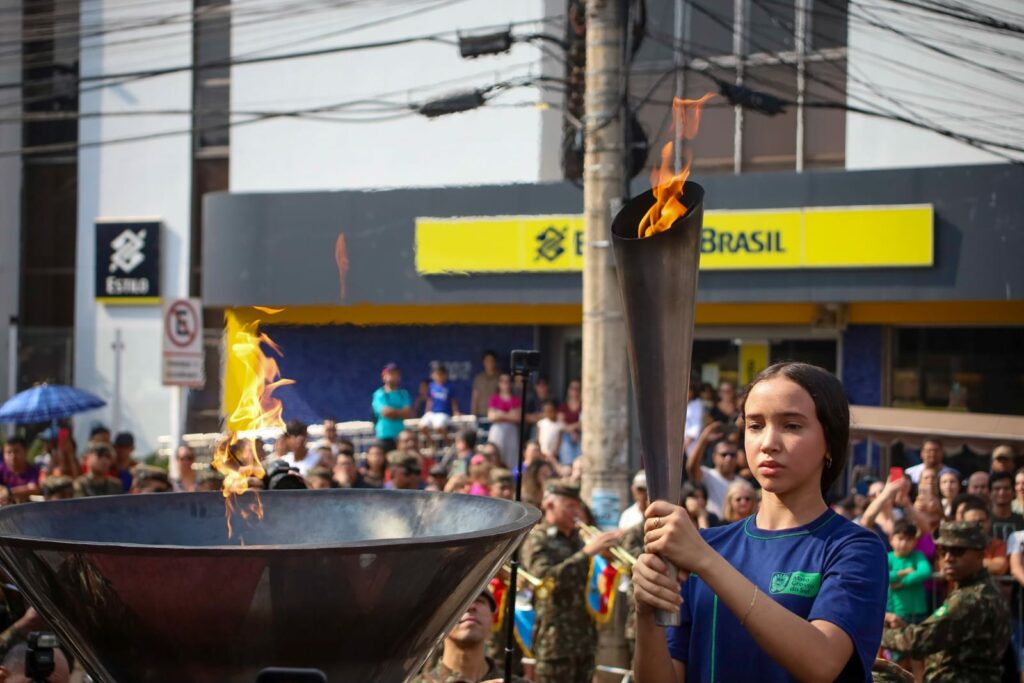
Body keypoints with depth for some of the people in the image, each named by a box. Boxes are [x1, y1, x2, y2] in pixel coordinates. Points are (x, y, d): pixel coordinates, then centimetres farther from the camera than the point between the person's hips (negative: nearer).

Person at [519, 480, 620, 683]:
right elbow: (545, 577, -23)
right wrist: (587, 552, -25)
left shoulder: (577, 538, 17)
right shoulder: (537, 540, -5)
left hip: (584, 638, 7)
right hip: (555, 641, -7)